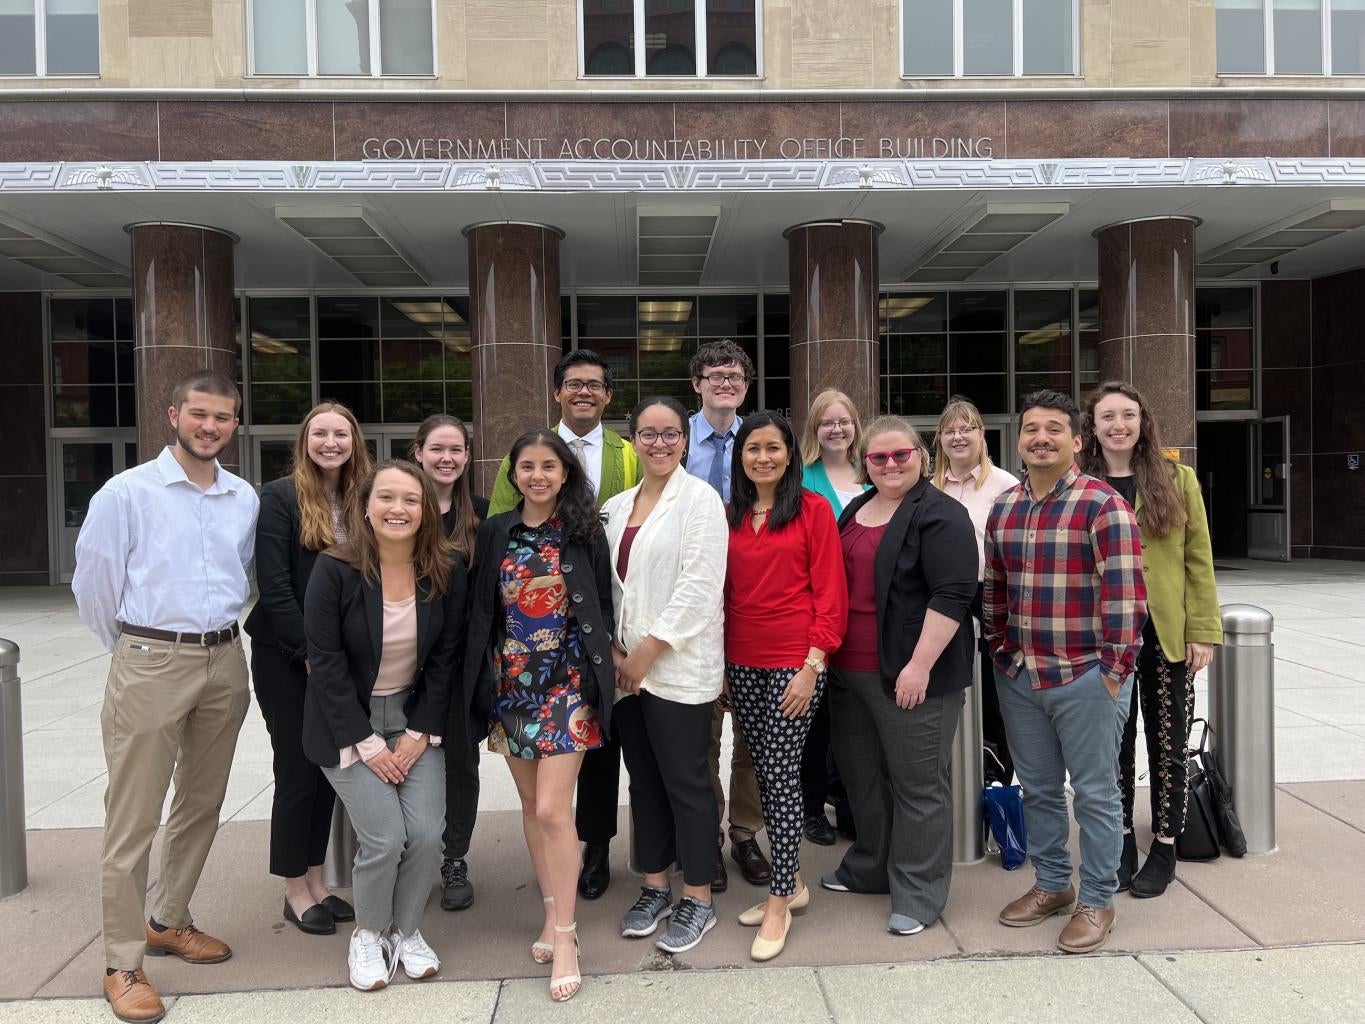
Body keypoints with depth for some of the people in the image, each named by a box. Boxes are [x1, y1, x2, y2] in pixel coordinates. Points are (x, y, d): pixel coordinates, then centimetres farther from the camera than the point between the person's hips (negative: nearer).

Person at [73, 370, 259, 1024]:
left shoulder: (246, 498, 7)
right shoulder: (127, 492, -6)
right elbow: (92, 581, -1)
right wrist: (133, 648, 7)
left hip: (225, 662, 5)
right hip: (151, 664, -5)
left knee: (202, 804, 16)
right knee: (133, 817, 1)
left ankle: (169, 922, 36)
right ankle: (122, 964, 14)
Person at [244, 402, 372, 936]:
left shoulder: (361, 501, 7)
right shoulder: (280, 497, -9)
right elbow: (275, 586, -14)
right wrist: (310, 654, -15)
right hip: (287, 657, -5)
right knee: (298, 771, 3)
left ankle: (316, 881, 25)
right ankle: (295, 890, 18)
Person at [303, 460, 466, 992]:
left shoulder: (448, 573, -8)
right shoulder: (334, 569, -16)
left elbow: (445, 659, -2)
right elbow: (326, 663, -14)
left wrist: (420, 733, -7)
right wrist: (366, 743, -14)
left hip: (415, 718, 3)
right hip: (349, 722, -2)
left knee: (426, 833, -10)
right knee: (384, 838, -12)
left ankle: (406, 929, 19)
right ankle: (368, 935, 18)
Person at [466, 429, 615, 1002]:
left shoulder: (585, 534, -3)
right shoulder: (495, 533, 4)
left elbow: (602, 610, 0)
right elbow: (481, 613, 7)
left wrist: (597, 681, -5)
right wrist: (484, 693, 5)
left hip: (567, 682, -3)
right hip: (511, 684, 4)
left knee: (553, 808, -9)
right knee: (531, 805, 12)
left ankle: (563, 936, 5)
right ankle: (554, 918, 26)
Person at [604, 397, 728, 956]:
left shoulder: (699, 499, -6)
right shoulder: (617, 506, 13)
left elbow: (697, 588, -15)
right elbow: (608, 584, 11)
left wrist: (647, 652, -14)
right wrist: (615, 650, -2)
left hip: (679, 666, -6)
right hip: (627, 670, 6)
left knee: (685, 781, 2)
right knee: (643, 779, 14)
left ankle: (697, 899, 17)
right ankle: (655, 888, 29)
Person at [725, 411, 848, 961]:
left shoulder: (813, 509, -4)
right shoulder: (730, 516, 10)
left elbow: (830, 592, -7)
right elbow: (724, 591, 12)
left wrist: (812, 664, -13)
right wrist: (718, 661, 7)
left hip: (794, 662, -5)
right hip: (741, 662, 5)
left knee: (781, 773, -4)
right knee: (765, 773, 12)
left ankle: (780, 901, 10)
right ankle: (792, 882, 27)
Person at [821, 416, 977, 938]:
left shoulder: (940, 516, -11)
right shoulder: (855, 511, 14)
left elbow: (951, 595, -18)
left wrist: (920, 665, -22)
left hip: (911, 675, -8)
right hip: (851, 671, 8)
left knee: (917, 782, 3)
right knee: (860, 773, 18)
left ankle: (918, 893, 16)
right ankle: (871, 867, 36)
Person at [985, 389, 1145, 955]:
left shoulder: (1103, 504, -11)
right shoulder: (1002, 508, 8)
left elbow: (1124, 590, -15)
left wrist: (1115, 666, -16)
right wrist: (1000, 649, 12)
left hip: (1085, 676, -6)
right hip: (1019, 677, 6)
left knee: (1095, 793, 7)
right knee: (1038, 789, 17)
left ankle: (1097, 901, 22)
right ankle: (1051, 885, 34)